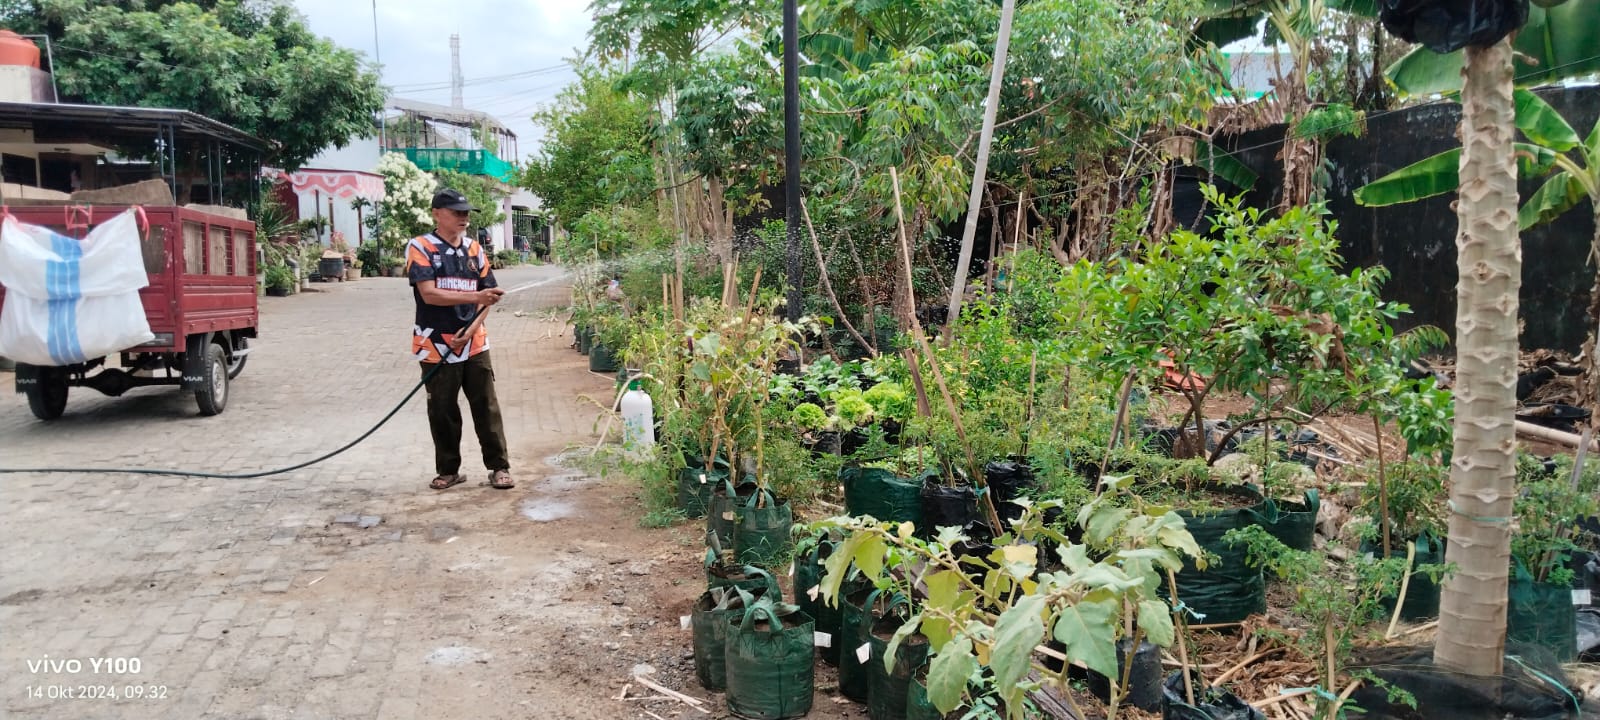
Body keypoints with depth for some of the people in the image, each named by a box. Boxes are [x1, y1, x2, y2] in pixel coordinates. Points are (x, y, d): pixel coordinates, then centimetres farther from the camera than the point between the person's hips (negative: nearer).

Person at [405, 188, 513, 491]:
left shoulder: (474, 249, 9)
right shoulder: (420, 247, -6)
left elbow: (487, 295, 9)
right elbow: (429, 294, -17)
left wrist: (471, 329, -8)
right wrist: (475, 297, -27)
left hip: (474, 343, 3)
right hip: (437, 346, -3)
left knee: (486, 406, 3)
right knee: (442, 411, 6)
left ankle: (499, 467, 10)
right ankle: (448, 470, 19)